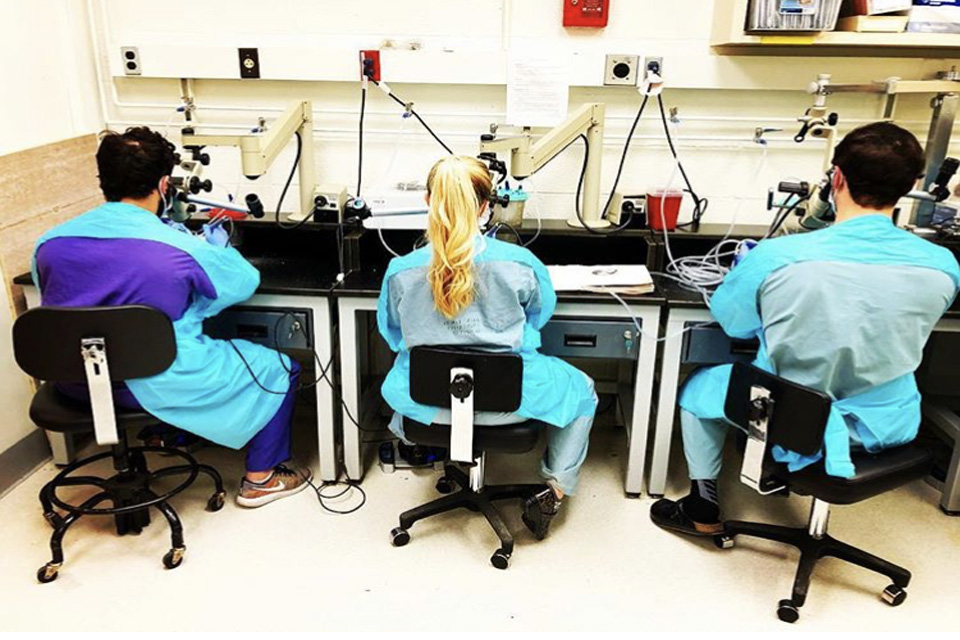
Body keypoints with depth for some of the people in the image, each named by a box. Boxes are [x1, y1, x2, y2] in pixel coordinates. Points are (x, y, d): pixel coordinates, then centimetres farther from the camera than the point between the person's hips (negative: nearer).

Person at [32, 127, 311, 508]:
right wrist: (219, 247, 18)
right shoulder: (180, 247, -20)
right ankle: (261, 478, 21)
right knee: (279, 368, 12)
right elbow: (244, 282, -3)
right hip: (157, 386, -7)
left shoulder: (51, 242, -6)